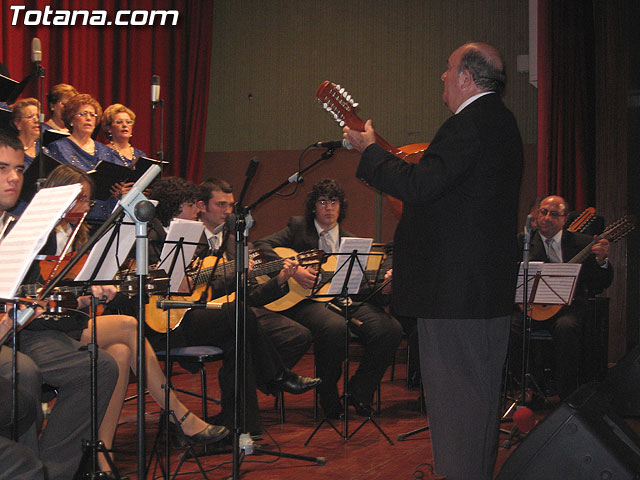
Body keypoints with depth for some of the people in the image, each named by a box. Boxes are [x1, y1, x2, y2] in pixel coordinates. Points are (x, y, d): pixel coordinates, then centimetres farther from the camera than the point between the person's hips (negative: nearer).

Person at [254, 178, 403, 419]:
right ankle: (329, 397, -13)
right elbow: (261, 246, -2)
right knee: (334, 327, -38)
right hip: (306, 301, -4)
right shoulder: (298, 227, 11)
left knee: (390, 329, -22)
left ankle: (359, 391, -2)